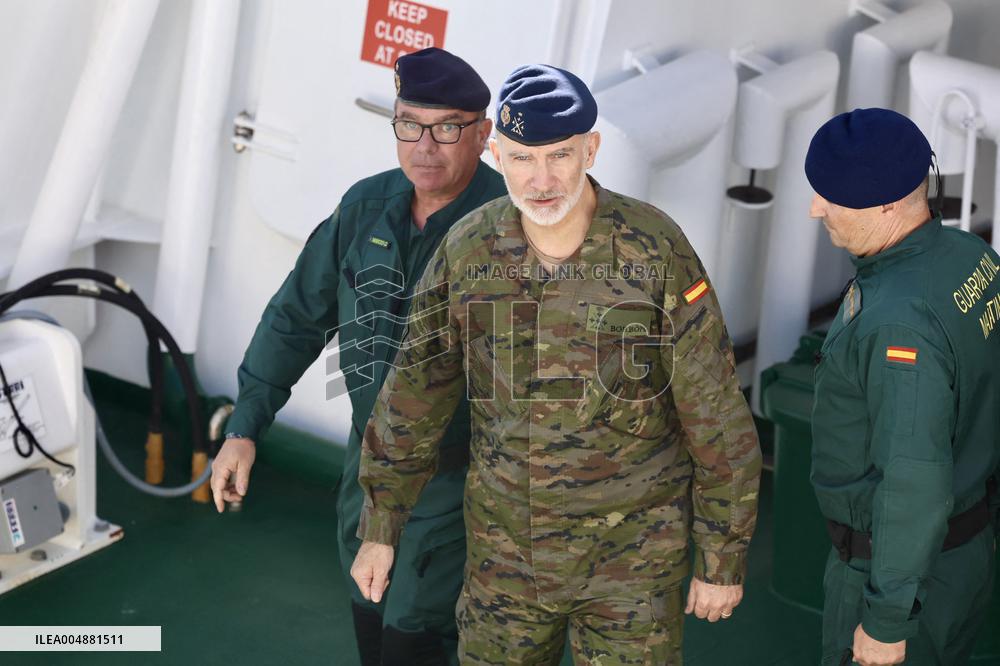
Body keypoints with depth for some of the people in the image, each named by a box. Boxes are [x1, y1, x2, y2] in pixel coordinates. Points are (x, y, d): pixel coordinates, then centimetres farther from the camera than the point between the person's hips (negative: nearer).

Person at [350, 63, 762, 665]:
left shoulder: (658, 252, -20)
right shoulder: (469, 250, -9)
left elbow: (719, 421, -13)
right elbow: (415, 392, 2)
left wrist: (725, 560, -7)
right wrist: (379, 527, 6)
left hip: (631, 545, -3)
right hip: (507, 545, 3)